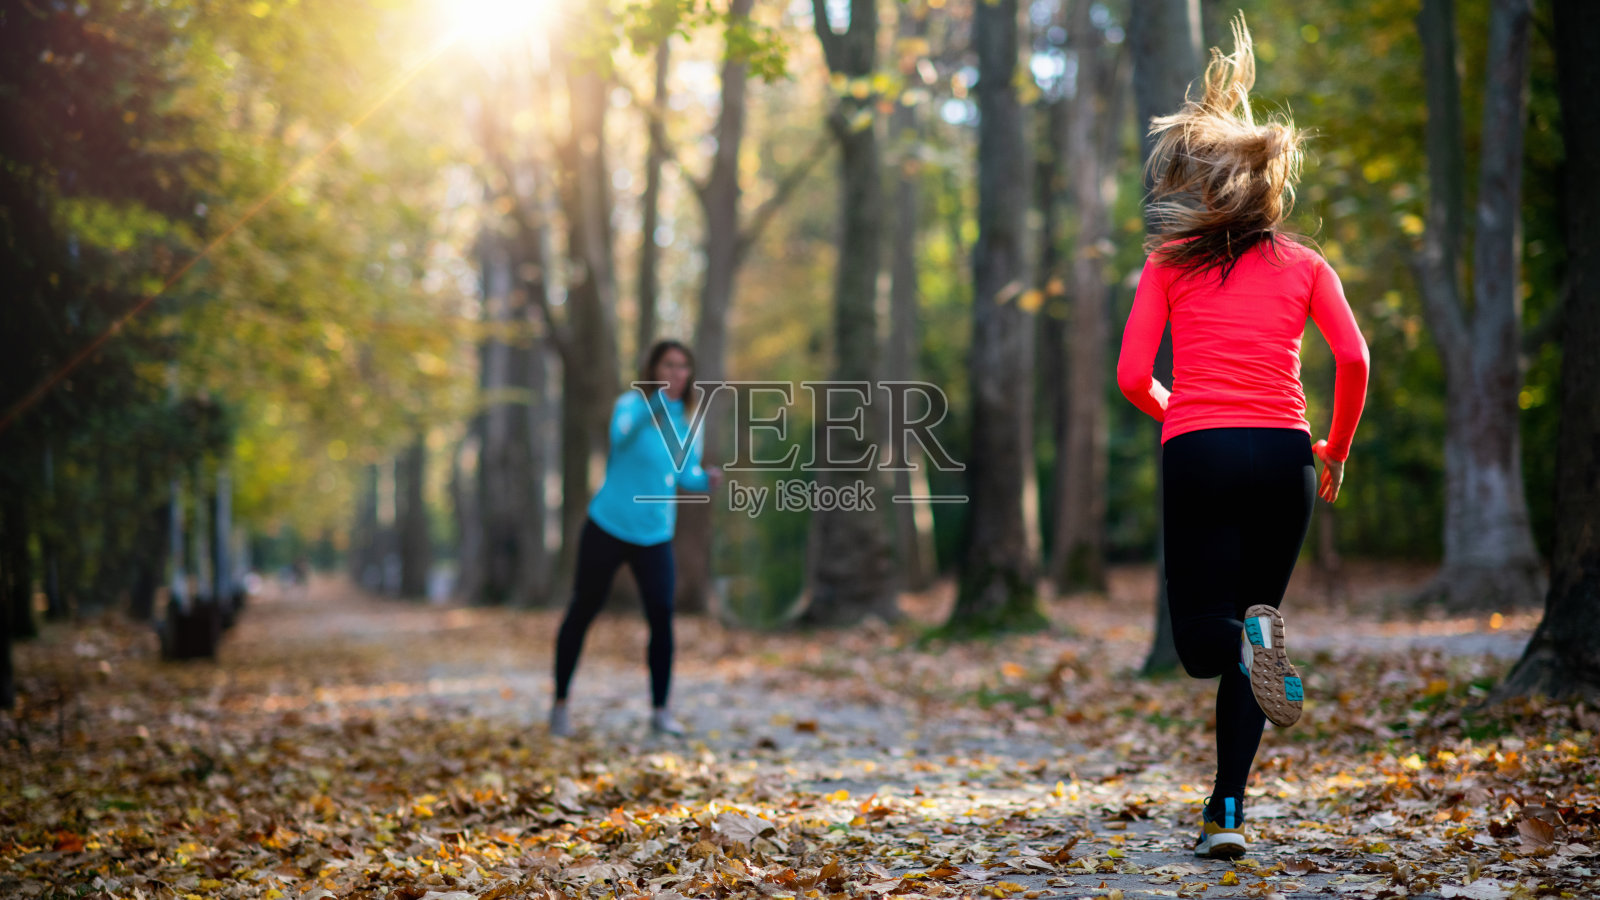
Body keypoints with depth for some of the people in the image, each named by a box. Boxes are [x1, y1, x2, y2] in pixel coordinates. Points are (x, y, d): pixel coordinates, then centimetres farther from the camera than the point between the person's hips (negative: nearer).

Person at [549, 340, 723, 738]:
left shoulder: (688, 421, 4)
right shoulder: (631, 404, -11)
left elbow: (687, 474, 11)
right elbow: (621, 434, -33)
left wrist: (708, 478, -10)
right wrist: (655, 408, -49)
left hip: (655, 536, 4)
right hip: (608, 527, -3)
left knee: (662, 616, -8)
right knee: (582, 611, 5)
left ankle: (660, 711, 2)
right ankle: (560, 703, 19)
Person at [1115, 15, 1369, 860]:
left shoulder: (1168, 266, 8)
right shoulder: (1304, 264, 12)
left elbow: (1133, 378, 2)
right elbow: (1353, 360, -1)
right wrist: (1337, 450, 14)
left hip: (1199, 451, -2)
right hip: (1282, 451, 2)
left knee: (1202, 638, 5)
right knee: (1249, 623, 14)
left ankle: (1249, 640, -33)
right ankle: (1227, 812, 8)